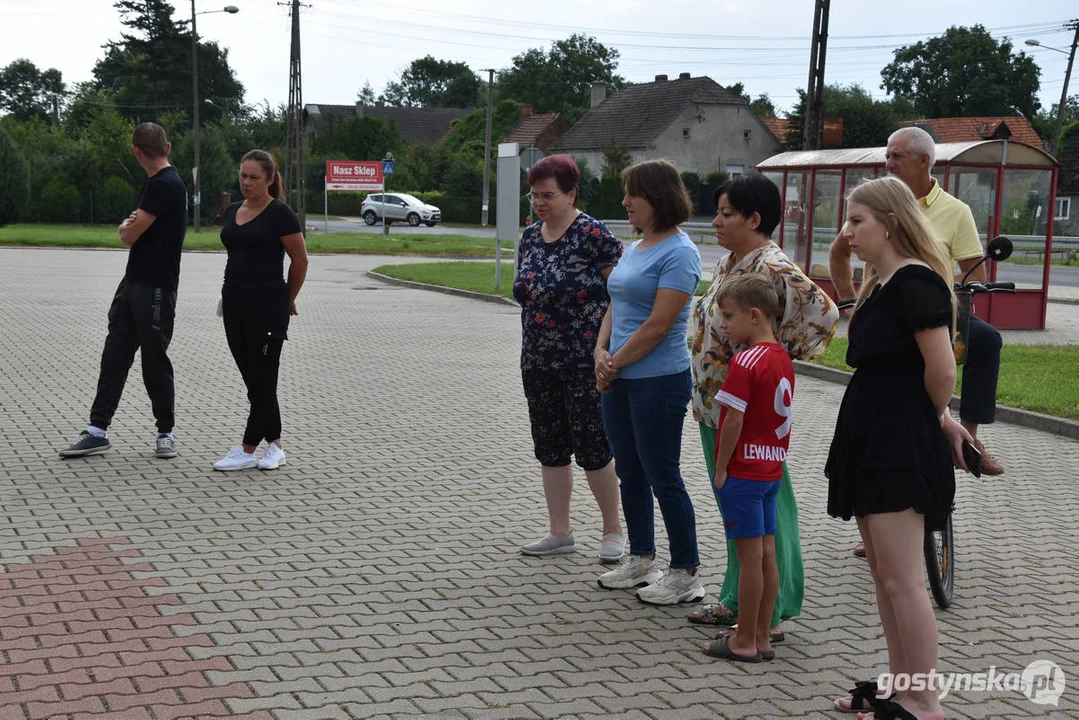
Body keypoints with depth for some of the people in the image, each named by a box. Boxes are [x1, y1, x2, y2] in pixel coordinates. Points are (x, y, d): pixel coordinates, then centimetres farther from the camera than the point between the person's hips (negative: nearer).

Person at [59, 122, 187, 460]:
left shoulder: (166, 185, -17)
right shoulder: (159, 183, 16)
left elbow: (129, 235, -17)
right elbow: (128, 231, 22)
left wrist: (128, 227, 5)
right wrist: (130, 226, 1)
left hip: (156, 288, -9)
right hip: (134, 281, 9)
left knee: (155, 360, -1)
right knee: (115, 354, 7)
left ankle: (165, 433, 13)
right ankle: (98, 431, 10)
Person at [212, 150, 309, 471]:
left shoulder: (280, 214, -9)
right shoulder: (232, 211, 11)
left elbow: (300, 260, -5)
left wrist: (287, 300, 5)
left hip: (267, 306, -7)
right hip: (235, 303, 8)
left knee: (261, 381, -2)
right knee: (253, 378, 10)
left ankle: (247, 451, 3)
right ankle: (274, 446, 18)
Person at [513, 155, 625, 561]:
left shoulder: (593, 235, -12)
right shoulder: (530, 238, 10)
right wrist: (528, 352, 13)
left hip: (585, 363, -7)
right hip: (538, 364, 7)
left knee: (592, 448, -1)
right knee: (549, 449, 11)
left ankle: (613, 531, 16)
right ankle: (560, 533, 21)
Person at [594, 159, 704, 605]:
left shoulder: (678, 253, -15)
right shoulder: (635, 248, 13)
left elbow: (658, 325, -19)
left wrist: (615, 363, -12)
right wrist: (601, 352, -1)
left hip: (659, 380, -9)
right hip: (620, 381, 9)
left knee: (662, 476, -2)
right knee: (629, 472, 15)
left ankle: (686, 575, 9)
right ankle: (641, 561, 29)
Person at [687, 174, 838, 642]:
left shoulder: (773, 269, -19)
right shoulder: (727, 264, 10)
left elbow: (822, 312, -29)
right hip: (715, 406, 10)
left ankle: (768, 616, 9)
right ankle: (737, 599, 30)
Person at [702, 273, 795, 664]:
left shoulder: (746, 361, -18)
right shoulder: (782, 357, 8)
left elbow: (734, 421, -19)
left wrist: (721, 470, -12)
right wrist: (776, 457, 18)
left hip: (743, 472, -8)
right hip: (772, 470, 8)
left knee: (750, 557, -1)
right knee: (767, 554, 11)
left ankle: (744, 641, 8)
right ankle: (761, 637, 19)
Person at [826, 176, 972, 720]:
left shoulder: (916, 281, -16)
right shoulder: (879, 283, 14)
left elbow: (942, 369, -19)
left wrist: (936, 421, -2)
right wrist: (936, 417, 10)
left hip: (903, 445, -10)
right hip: (869, 438, 10)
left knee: (901, 577, -6)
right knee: (882, 571, 14)